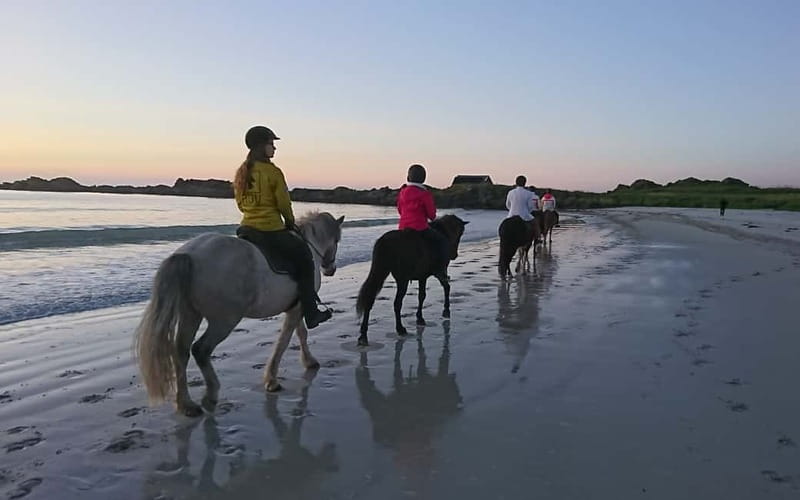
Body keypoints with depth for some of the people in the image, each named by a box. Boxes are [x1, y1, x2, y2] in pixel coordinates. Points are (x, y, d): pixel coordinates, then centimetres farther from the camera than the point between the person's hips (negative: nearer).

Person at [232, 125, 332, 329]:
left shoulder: (241, 172, 9)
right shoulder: (273, 172, -12)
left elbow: (240, 203, 15)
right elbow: (284, 204, -8)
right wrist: (290, 223, 10)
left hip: (246, 229, 7)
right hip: (271, 231, -7)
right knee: (304, 260, 9)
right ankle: (311, 314, 10)